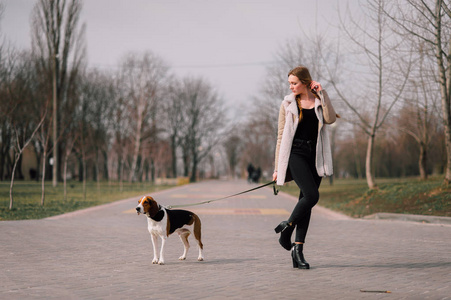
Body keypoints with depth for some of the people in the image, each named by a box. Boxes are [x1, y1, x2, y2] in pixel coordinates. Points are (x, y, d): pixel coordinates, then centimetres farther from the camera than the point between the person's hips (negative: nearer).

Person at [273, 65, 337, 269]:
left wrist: (322, 93, -9)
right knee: (311, 195, -21)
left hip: (315, 156, 3)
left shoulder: (319, 101, 10)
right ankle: (286, 227, 2)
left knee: (306, 201, 1)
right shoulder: (288, 104, 6)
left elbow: (330, 119, -10)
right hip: (295, 154, -3)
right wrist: (278, 168, 4)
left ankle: (298, 250, 6)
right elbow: (281, 136, 7)